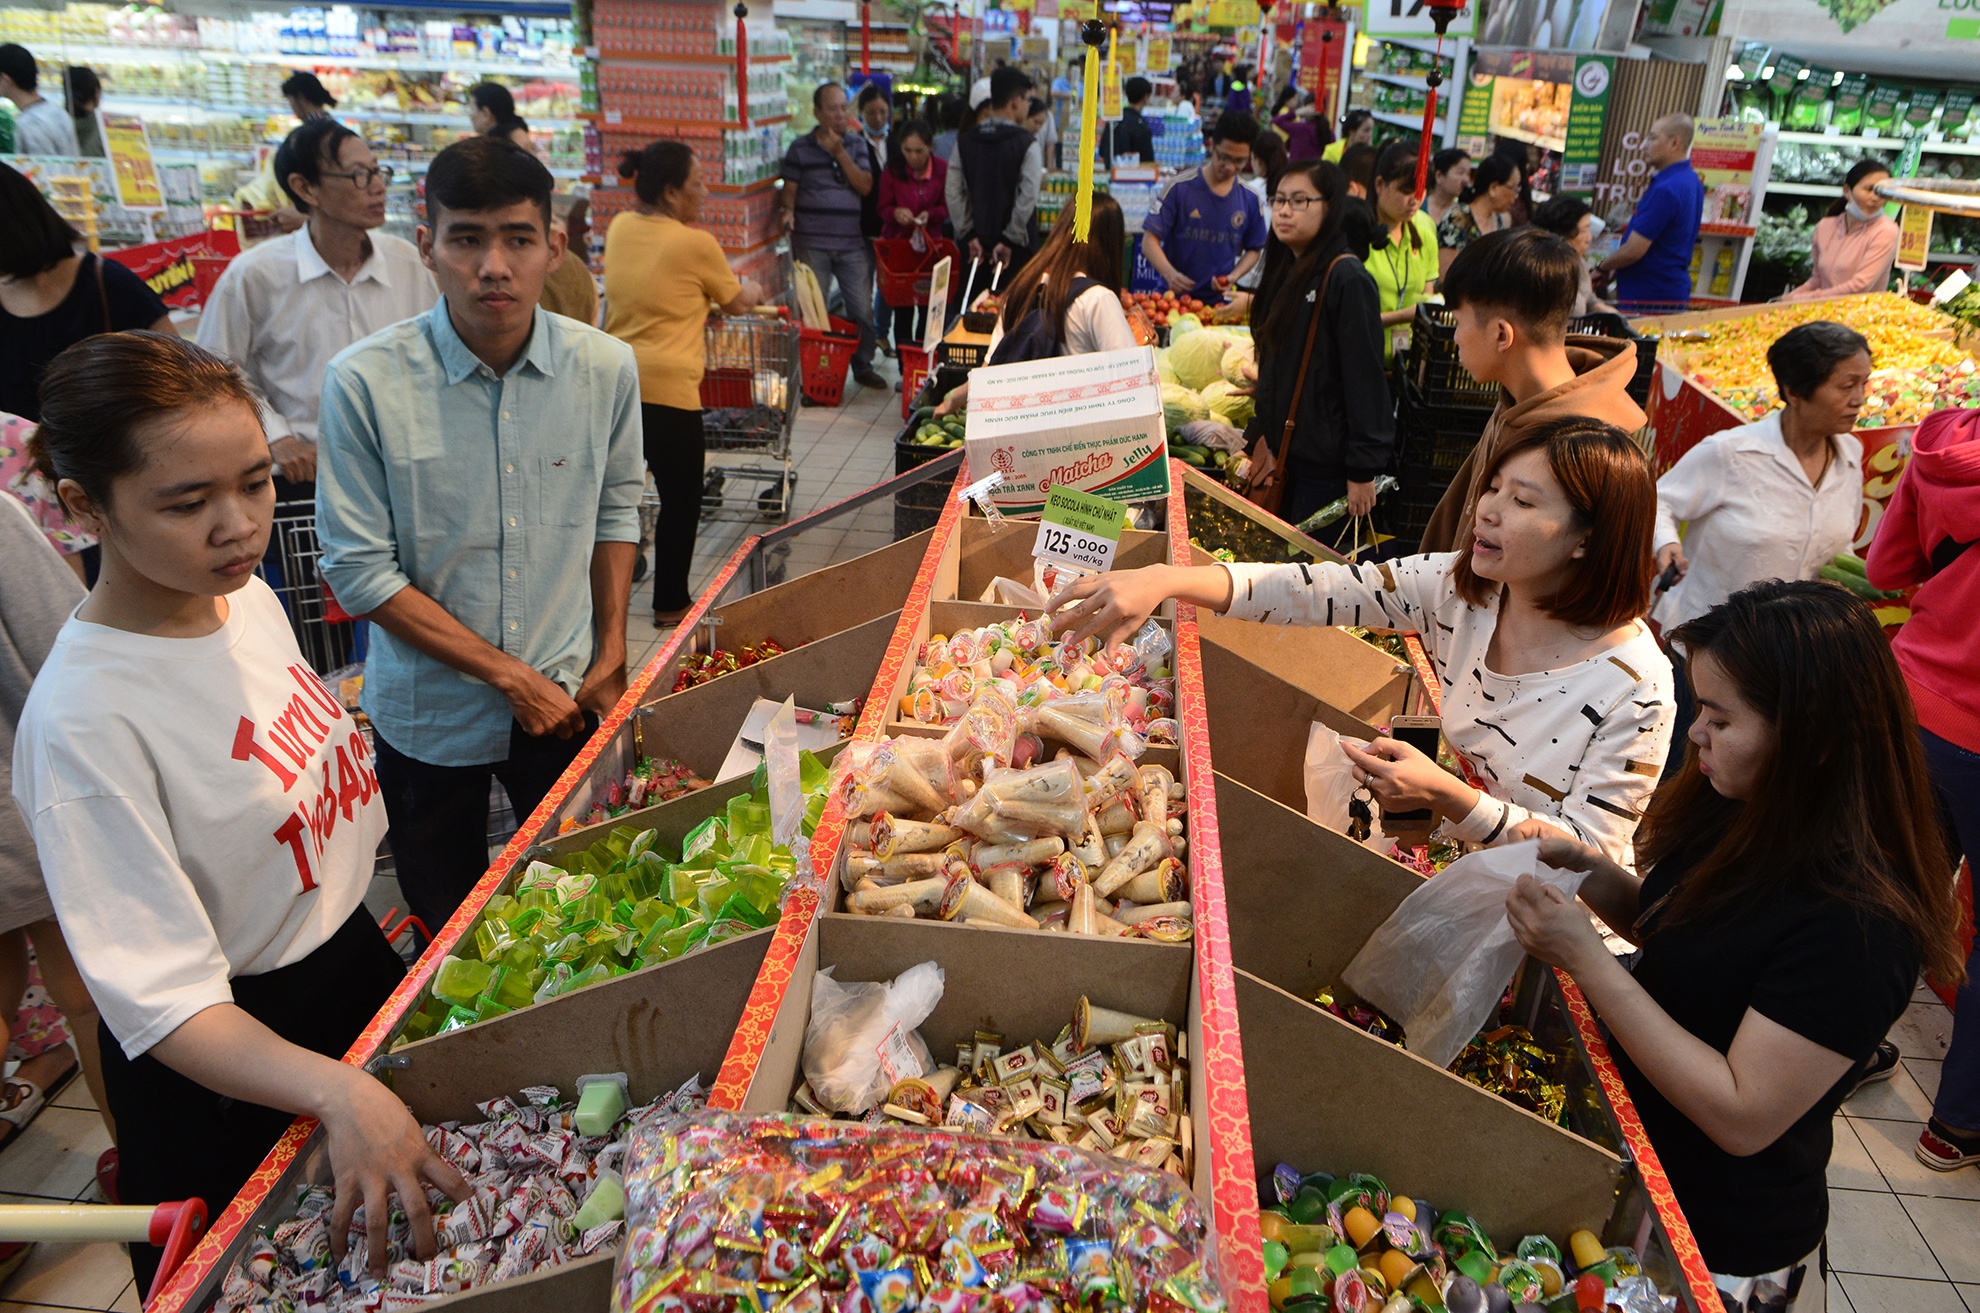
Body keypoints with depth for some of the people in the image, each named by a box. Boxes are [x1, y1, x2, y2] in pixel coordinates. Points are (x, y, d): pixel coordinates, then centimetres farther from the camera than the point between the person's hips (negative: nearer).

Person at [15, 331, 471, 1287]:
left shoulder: (248, 598, -6)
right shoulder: (81, 719, -29)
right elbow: (162, 1001, -31)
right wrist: (338, 1093, -45)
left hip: (353, 954, 7)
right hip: (232, 1066, -7)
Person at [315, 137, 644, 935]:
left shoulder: (606, 369, -8)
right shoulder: (364, 383, -18)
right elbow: (358, 571, -15)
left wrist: (611, 657, 3)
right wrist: (510, 675, -15)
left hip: (565, 698, 2)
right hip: (429, 713, -2)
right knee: (448, 939, 18)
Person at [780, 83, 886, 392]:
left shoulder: (857, 144, 9)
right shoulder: (800, 148, 5)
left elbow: (865, 186, -3)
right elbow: (790, 189, 4)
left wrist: (840, 152, -10)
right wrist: (789, 210, -17)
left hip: (853, 242, 2)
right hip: (812, 244, -2)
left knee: (862, 309, 4)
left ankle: (863, 366, 20)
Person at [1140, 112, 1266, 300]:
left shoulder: (1250, 199, 4)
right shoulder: (1179, 188, -5)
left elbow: (1254, 249, 16)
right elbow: (1150, 240, -8)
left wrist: (1233, 276, -5)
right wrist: (1169, 272, -26)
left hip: (1220, 300, 2)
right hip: (1174, 296, -2)